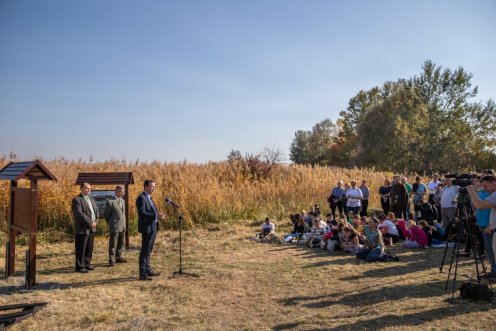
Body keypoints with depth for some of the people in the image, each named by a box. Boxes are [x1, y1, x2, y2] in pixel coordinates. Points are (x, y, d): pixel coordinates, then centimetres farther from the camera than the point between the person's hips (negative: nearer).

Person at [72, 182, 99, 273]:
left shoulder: (91, 199, 16)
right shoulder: (77, 200, -10)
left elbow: (96, 210, 18)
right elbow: (79, 214, -19)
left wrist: (95, 221, 1)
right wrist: (90, 222, -18)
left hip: (92, 228, 8)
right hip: (82, 228, -8)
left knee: (89, 248, 13)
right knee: (81, 249, -1)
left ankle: (87, 264, 23)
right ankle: (80, 266, 6)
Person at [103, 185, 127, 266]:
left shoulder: (122, 201, 12)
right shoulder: (110, 202, -11)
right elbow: (105, 215, -5)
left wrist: (124, 224, 15)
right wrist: (110, 223, 4)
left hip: (122, 226, 7)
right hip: (114, 227, -7)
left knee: (120, 243, 15)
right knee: (113, 244, -2)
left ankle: (119, 257, 27)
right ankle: (112, 260, 4)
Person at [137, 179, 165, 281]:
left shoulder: (148, 198, 16)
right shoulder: (141, 198, -14)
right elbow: (142, 213, -23)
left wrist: (158, 214, 3)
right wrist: (156, 215, -26)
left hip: (152, 227, 10)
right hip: (147, 228, -10)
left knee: (148, 250, 17)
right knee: (145, 251, -5)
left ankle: (148, 270, 28)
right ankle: (143, 274, 0)